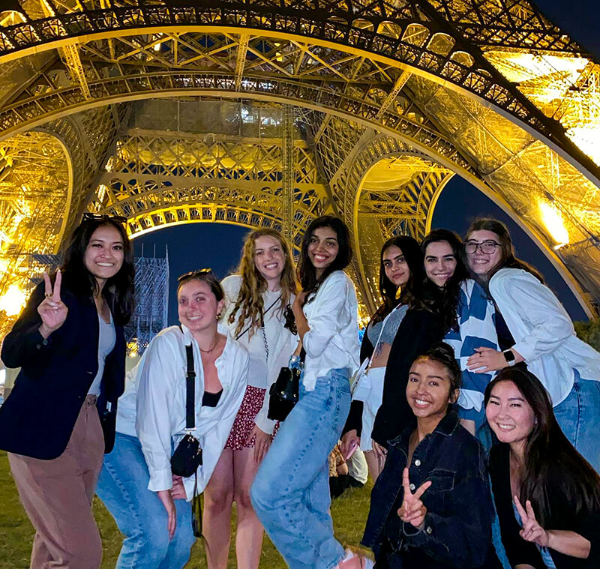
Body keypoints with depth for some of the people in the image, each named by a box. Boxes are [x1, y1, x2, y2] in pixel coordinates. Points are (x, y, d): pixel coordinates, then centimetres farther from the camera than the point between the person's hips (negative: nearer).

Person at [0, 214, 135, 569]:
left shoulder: (113, 305, 12)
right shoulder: (58, 292, -10)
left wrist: (109, 406, 9)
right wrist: (45, 328, -37)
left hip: (90, 428, 7)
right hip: (43, 430, -7)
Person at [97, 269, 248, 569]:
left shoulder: (238, 357, -6)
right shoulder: (169, 343, -21)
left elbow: (218, 427, 0)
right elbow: (152, 418, -23)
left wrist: (194, 481, -5)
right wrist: (162, 486, -23)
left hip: (167, 447, 6)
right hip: (119, 436, -5)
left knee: (182, 537, 0)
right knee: (154, 532, -19)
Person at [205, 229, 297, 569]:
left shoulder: (294, 305, 8)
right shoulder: (233, 286, 5)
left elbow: (284, 367, 5)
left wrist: (267, 420, 0)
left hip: (259, 402, 1)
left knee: (249, 497, 1)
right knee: (218, 495, 1)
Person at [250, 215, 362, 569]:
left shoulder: (338, 281, -5)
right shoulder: (318, 286, 23)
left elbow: (314, 343, -13)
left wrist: (298, 306, 0)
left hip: (325, 392, -10)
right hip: (313, 391, 10)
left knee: (269, 493, -15)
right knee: (312, 502, 10)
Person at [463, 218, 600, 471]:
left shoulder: (507, 279, -11)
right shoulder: (484, 290, 17)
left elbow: (559, 324, -20)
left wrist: (507, 357, -21)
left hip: (574, 385, -9)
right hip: (555, 391, 10)